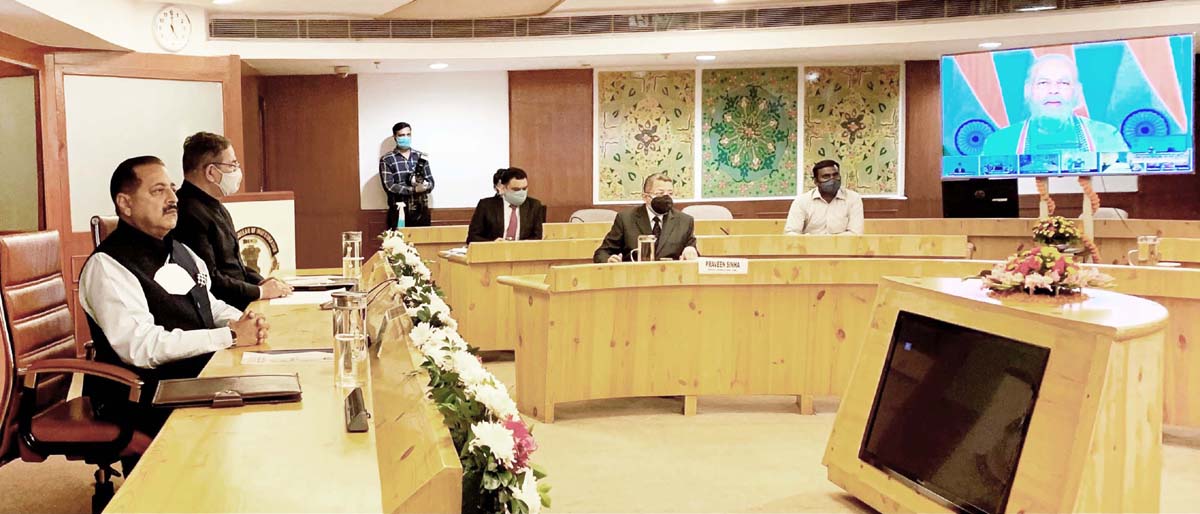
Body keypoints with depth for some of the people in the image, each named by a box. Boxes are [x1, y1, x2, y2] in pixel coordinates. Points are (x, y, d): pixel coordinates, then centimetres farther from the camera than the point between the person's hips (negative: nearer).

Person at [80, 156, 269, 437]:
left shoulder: (181, 252, 17)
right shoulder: (107, 266, -9)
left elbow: (211, 306, 25)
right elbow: (141, 347, -20)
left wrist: (242, 322, 0)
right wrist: (230, 336, -20)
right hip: (145, 400, -8)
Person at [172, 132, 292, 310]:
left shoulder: (216, 208, 18)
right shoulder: (190, 214, -17)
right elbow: (209, 281, -21)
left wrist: (260, 281, 8)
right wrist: (260, 291, -13)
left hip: (240, 302, 10)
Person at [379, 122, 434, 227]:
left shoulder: (421, 157, 10)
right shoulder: (386, 160, 0)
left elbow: (431, 182, 6)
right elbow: (389, 186, -10)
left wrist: (423, 185, -17)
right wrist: (414, 189, -18)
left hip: (421, 211, 3)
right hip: (399, 212, -3)